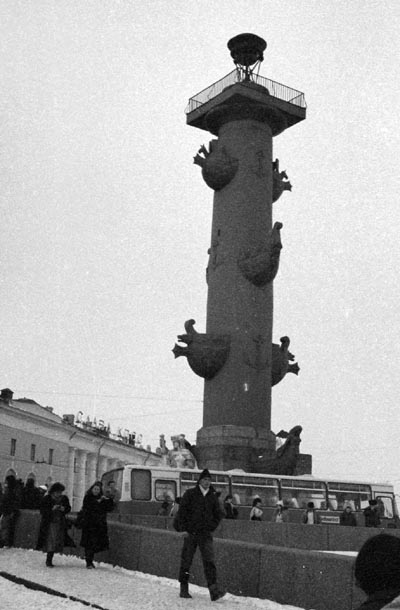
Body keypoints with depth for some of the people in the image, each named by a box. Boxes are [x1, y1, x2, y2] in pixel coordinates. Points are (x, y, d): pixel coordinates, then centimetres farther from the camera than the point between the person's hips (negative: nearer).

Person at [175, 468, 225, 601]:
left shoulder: (213, 496, 9)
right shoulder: (190, 494, -2)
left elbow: (218, 514, 17)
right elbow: (182, 511, -4)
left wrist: (212, 527, 6)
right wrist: (184, 529, -9)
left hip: (206, 534, 2)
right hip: (190, 533, -2)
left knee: (209, 561, -8)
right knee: (186, 561, 4)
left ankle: (214, 590, -14)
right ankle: (184, 589, 17)